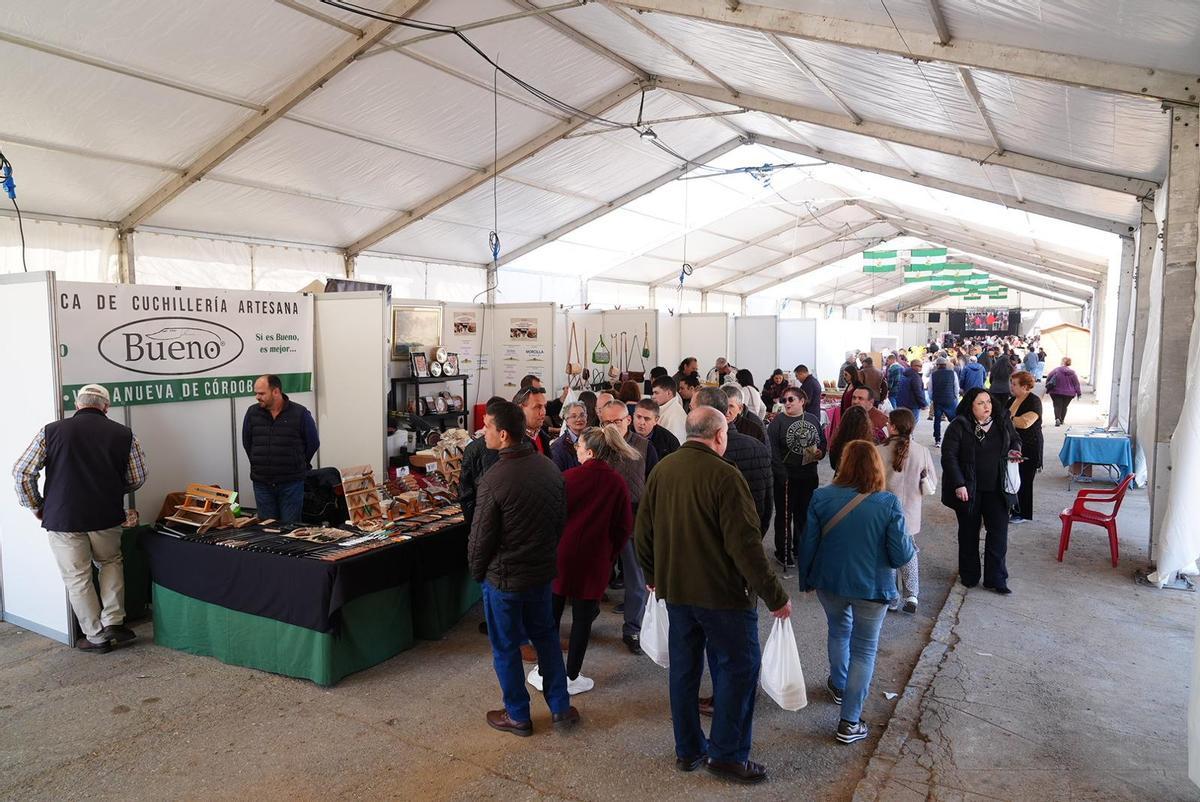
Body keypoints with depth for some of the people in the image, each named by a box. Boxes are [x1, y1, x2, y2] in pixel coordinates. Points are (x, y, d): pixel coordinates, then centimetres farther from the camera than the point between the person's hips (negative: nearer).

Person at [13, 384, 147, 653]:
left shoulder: (51, 431, -2)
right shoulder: (123, 434, 0)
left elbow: (22, 472, -1)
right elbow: (137, 479, 6)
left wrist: (36, 507, 12)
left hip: (62, 519, -1)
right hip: (107, 518, 1)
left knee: (77, 578, 10)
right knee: (110, 562, 24)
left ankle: (96, 637, 17)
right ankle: (113, 620, 13)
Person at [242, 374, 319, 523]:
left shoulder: (300, 414, -7)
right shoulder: (252, 413, 1)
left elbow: (313, 443, 3)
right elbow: (247, 442, 15)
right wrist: (259, 464, 14)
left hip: (291, 483, -3)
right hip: (262, 483, 3)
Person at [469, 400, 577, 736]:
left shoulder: (494, 480, -25)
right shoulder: (550, 468, -5)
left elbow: (480, 536, -17)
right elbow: (561, 519, 5)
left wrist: (477, 571, 1)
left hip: (504, 577, -6)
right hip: (543, 570, 6)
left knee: (506, 648, 13)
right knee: (546, 637, 22)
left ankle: (517, 716, 28)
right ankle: (560, 707, 31)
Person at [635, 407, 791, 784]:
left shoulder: (661, 470, 0)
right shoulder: (724, 475, -20)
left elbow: (643, 532, 7)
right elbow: (745, 544, -22)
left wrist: (655, 575, 22)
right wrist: (775, 597, -14)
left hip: (675, 588, 7)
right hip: (722, 591, -6)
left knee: (684, 667, 16)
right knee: (738, 666, 9)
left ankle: (688, 749, 28)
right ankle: (727, 754, 16)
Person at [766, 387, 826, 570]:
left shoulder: (813, 419, 6)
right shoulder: (778, 421, -9)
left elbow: (823, 442, 17)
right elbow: (773, 451, -15)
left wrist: (820, 452, -5)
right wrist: (781, 476, -21)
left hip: (809, 475, 5)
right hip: (787, 477, -5)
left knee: (805, 514, 16)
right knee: (784, 515, 5)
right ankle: (783, 552, 17)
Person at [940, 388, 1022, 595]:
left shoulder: (1002, 421, 2)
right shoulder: (959, 426, -11)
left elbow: (1015, 440, 20)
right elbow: (949, 456, -13)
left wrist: (1014, 451, -4)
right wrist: (958, 484, -18)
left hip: (996, 489, 3)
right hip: (968, 489, -3)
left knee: (999, 531, 0)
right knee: (969, 532, 11)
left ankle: (996, 578, 10)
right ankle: (969, 576, 25)